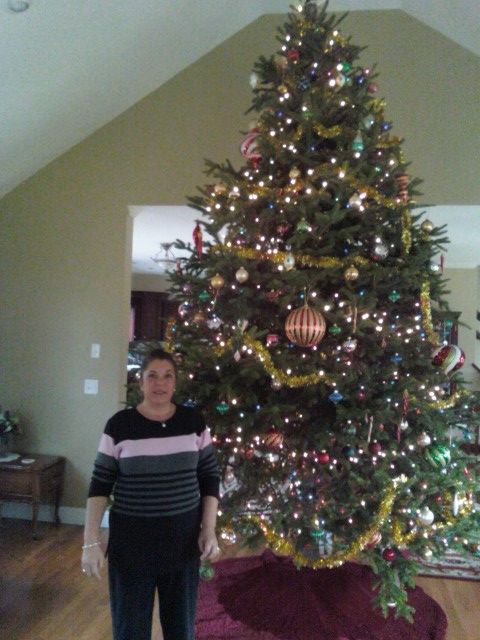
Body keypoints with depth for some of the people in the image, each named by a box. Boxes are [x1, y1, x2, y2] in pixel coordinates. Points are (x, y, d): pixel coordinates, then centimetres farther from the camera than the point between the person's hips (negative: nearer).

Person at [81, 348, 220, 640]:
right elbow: (100, 485, -5)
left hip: (184, 536, 2)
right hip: (131, 538, -1)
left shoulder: (194, 421, -3)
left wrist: (209, 529, -3)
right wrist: (91, 541, -9)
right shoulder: (120, 424, -9)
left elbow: (211, 477, 3)